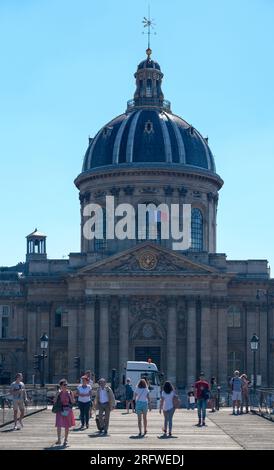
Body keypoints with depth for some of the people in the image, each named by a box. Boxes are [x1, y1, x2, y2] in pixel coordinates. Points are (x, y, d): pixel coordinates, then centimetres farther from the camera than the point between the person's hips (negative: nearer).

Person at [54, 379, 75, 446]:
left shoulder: (69, 392, 0)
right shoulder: (58, 393, 2)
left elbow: (73, 402, -4)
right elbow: (54, 401, -2)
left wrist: (69, 395, -14)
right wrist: (57, 394, -11)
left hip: (68, 410, 0)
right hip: (60, 410, 0)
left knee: (67, 426, 6)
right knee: (59, 425, -11)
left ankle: (65, 440, 19)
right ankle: (59, 440, -1)